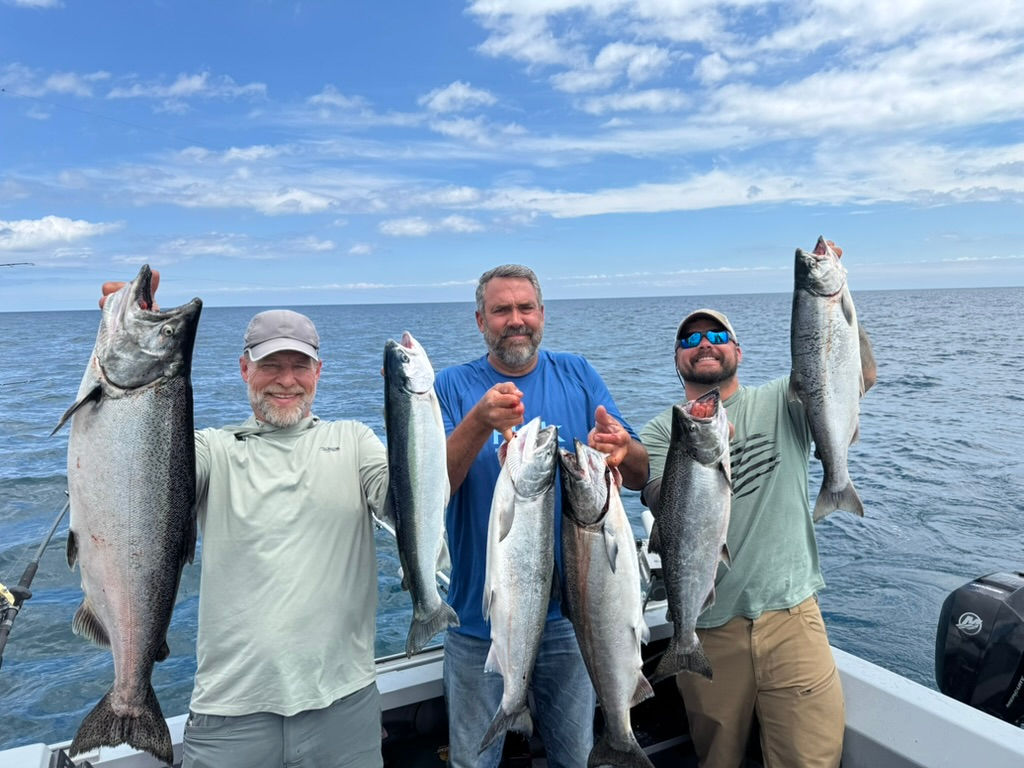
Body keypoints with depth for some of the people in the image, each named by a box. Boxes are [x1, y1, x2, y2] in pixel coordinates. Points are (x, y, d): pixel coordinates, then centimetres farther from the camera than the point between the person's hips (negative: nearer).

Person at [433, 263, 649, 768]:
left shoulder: (577, 376, 0)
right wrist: (480, 422, -33)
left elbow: (643, 477, -4)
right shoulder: (453, 386, -4)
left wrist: (623, 449, -27)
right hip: (481, 618, -1)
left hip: (568, 613, 2)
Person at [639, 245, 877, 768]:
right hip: (707, 626, 0)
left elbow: (859, 375, -12)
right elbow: (669, 512, -13)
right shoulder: (661, 431, 1)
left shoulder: (780, 402, 4)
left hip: (790, 614, 0)